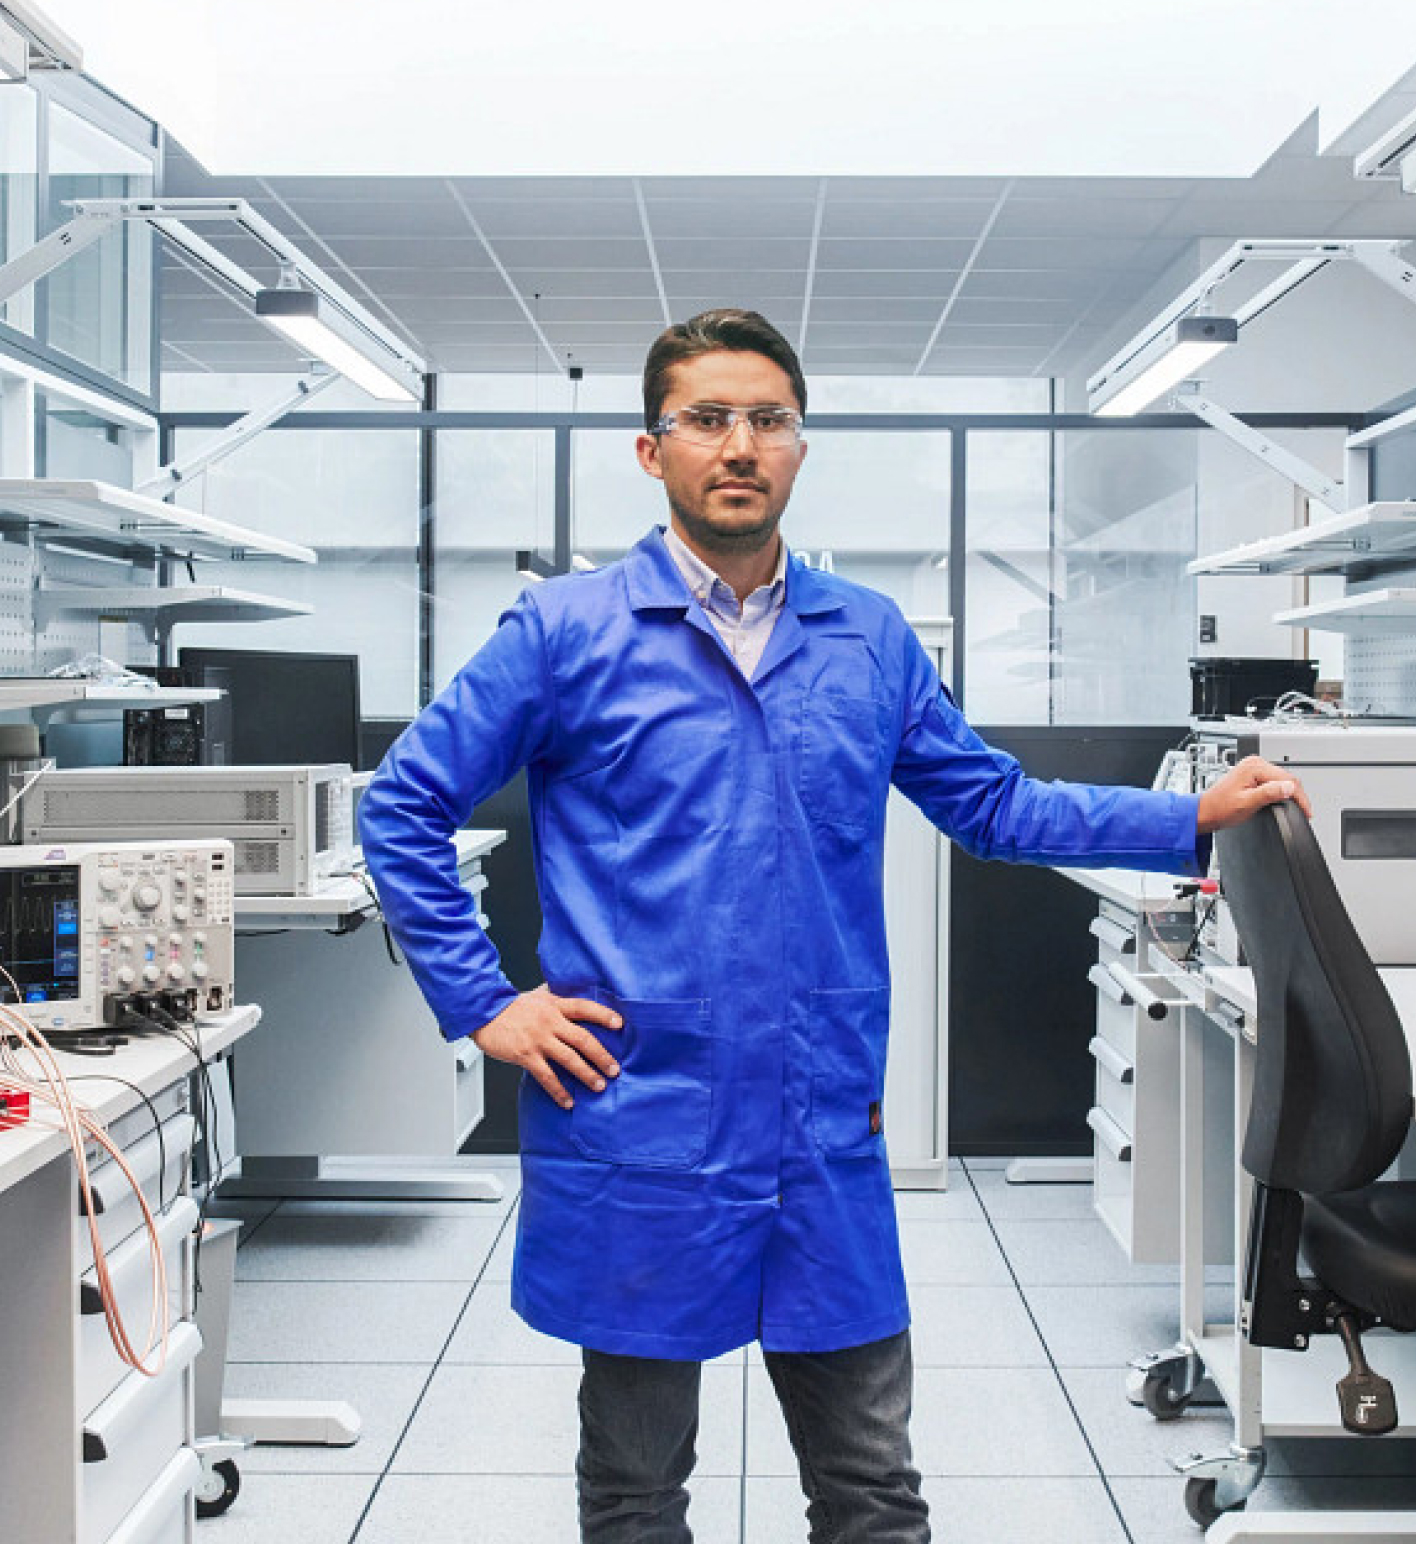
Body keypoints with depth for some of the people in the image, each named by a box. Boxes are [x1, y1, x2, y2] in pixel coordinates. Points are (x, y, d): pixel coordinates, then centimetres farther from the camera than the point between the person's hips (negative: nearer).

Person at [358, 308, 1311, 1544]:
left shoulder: (873, 640, 7)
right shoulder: (566, 631, -4)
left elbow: (990, 803, 13)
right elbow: (405, 808, 0)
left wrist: (1194, 820, 8)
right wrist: (481, 1003, -6)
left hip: (829, 1143, 3)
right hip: (640, 1136, -2)